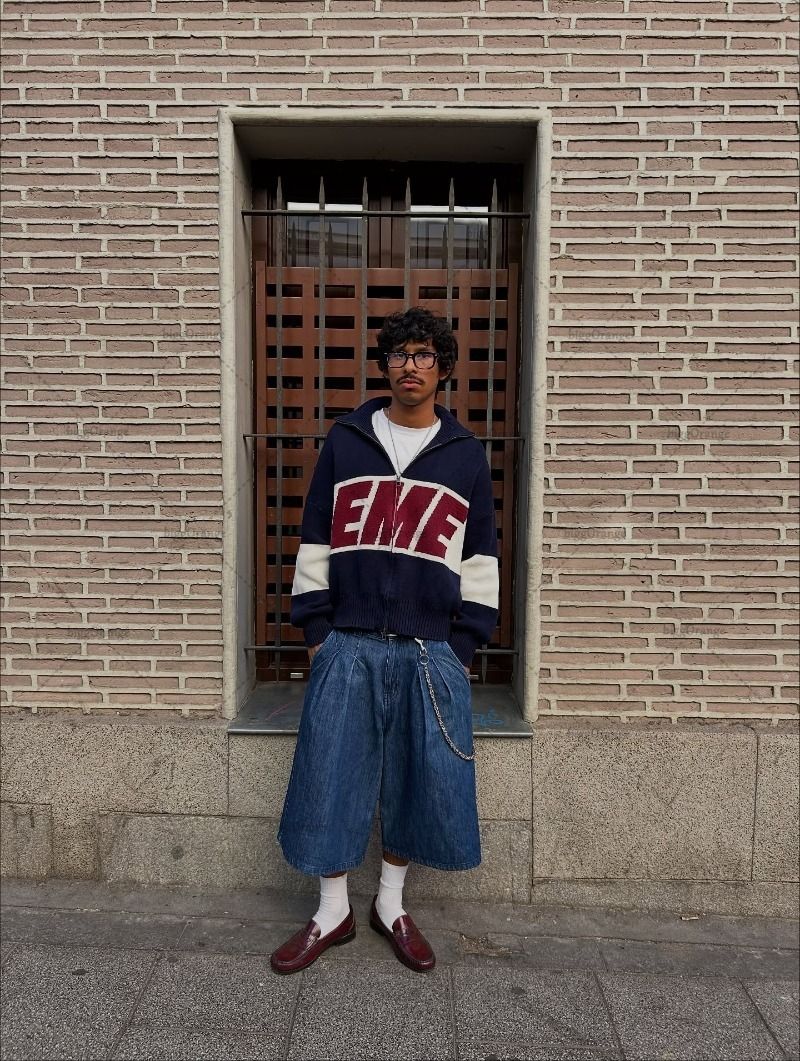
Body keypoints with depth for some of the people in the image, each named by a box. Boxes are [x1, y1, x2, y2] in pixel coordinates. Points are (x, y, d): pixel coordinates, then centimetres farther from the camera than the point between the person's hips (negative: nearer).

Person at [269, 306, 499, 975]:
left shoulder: (466, 455, 7)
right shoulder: (345, 441, 6)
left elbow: (480, 560, 8)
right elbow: (316, 542, 7)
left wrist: (465, 647, 3)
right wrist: (315, 629, 3)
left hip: (430, 651, 1)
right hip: (348, 645, 0)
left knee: (421, 782, 7)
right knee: (333, 775, 5)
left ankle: (391, 906, 30)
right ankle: (333, 913, 26)